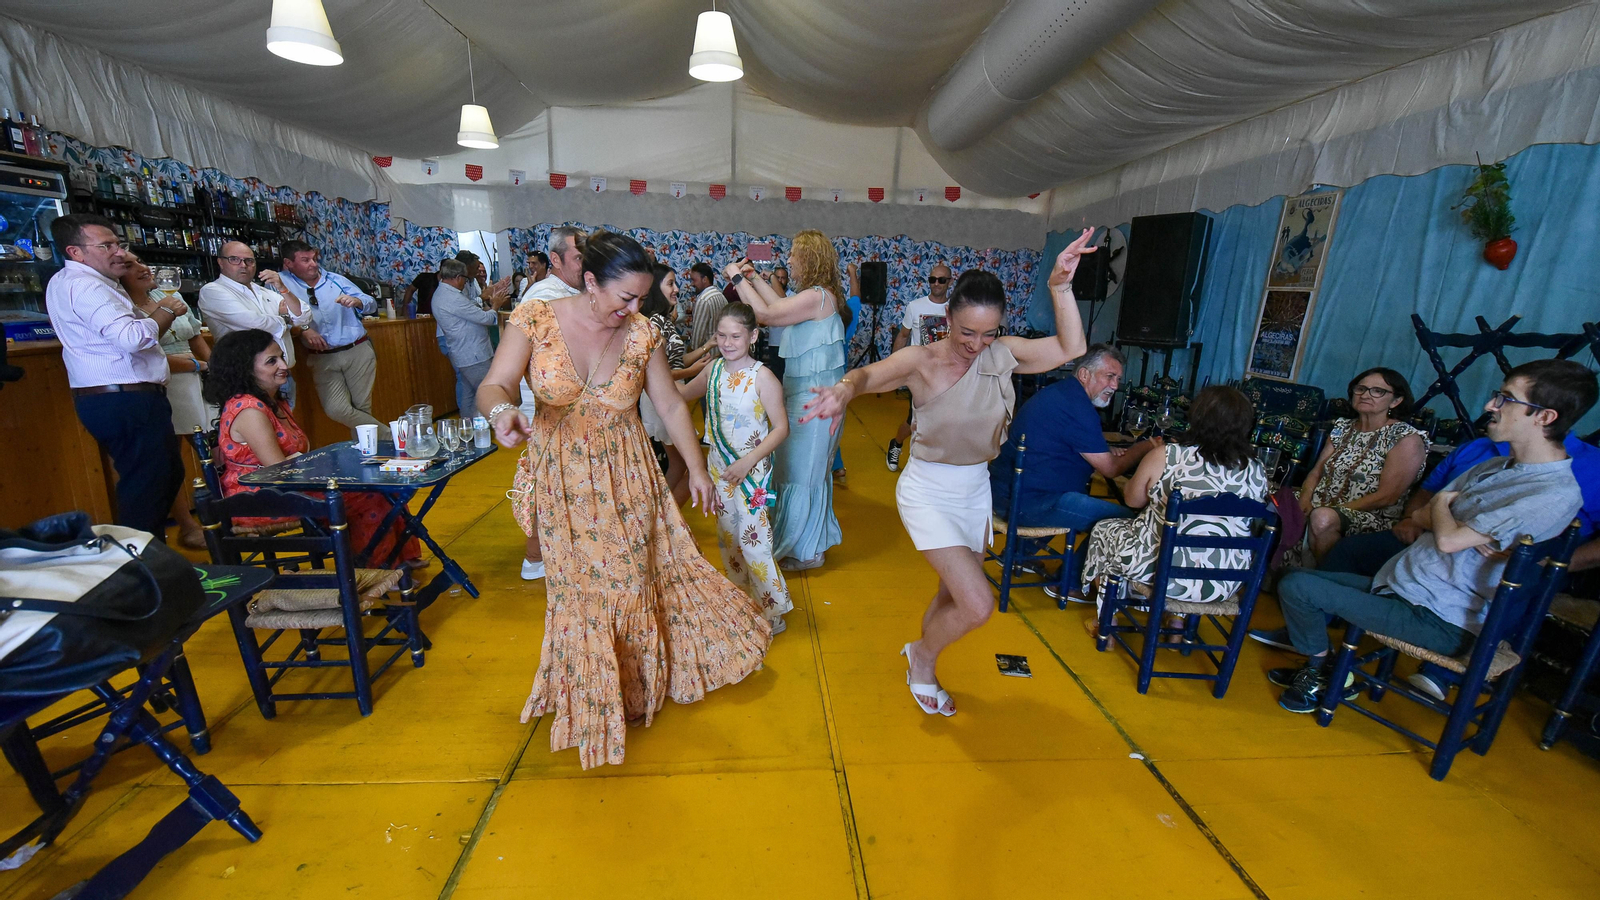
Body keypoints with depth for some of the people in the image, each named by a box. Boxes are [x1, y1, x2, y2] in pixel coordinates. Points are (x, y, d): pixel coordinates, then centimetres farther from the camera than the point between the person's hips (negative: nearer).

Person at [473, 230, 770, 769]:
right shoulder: (535, 322, -12)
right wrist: (502, 410, -40)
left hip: (627, 480, 1)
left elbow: (671, 405, -2)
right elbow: (493, 386, -16)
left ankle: (636, 681, 39)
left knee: (633, 577, 10)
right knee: (582, 586, 11)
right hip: (563, 481, -1)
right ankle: (595, 698, 36)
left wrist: (696, 468, -2)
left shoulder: (641, 334, -8)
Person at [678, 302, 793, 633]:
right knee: (728, 538, 17)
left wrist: (748, 462, -22)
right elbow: (682, 394, 19)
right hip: (718, 468, 7)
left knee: (752, 541, -5)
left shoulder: (762, 377, -16)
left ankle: (771, 614, 14)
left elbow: (781, 427, -15)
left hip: (751, 472, -6)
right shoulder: (714, 369, 1)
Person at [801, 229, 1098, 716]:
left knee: (954, 595, 20)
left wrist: (1060, 286, -20)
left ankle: (922, 671, 48)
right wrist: (846, 388, -58)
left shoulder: (1002, 354, -6)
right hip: (928, 494, -6)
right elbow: (870, 374, -35)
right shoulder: (921, 359, -19)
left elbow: (1071, 347, -10)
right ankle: (922, 654, 20)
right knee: (977, 606, -13)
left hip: (976, 491, 6)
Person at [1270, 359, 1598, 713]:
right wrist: (1471, 533, -10)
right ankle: (1318, 667, 19)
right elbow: (1421, 517, 10)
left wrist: (1441, 503, -4)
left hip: (1441, 622, -9)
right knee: (1298, 577, 8)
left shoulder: (1556, 494, -20)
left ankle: (1320, 674, 8)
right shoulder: (1495, 466, 10)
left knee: (1296, 587, -17)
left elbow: (1447, 540, -25)